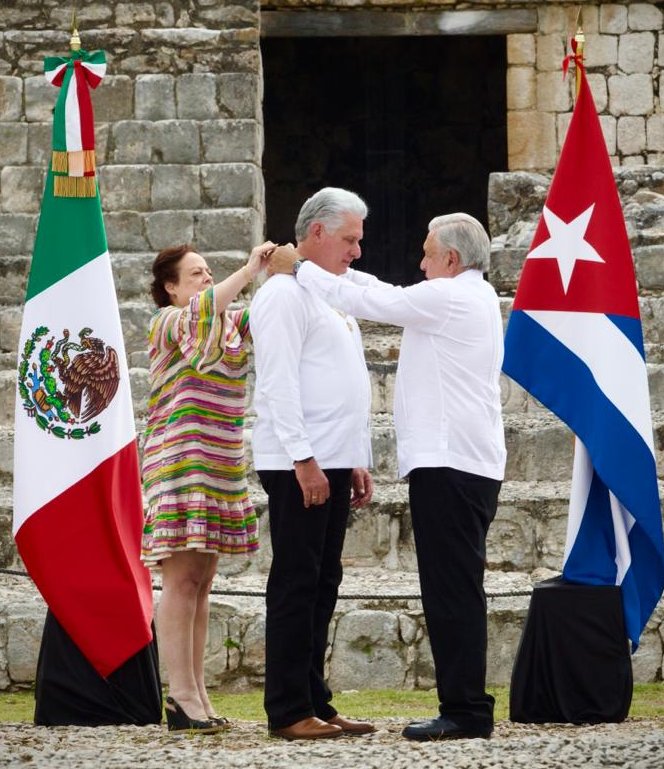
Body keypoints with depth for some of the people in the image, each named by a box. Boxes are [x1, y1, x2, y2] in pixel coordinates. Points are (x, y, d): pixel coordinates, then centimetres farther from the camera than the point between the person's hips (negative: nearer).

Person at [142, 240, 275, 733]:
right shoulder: (168, 321, -2)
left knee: (202, 581, 6)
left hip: (222, 466, 7)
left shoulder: (231, 323, 19)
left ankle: (197, 694, 7)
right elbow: (200, 311, -22)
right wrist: (249, 271, -24)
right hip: (179, 462, -7)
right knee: (182, 579, -9)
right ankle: (182, 697, -11)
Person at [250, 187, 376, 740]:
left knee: (322, 584, 10)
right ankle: (289, 711, -6)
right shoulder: (286, 294, -8)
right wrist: (303, 459, -20)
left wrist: (358, 462, 20)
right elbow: (279, 383, -16)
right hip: (299, 465, -9)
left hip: (333, 464, 9)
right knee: (296, 584, -7)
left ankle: (315, 703, 14)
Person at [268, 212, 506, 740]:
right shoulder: (476, 297, 20)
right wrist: (323, 268, 20)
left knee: (452, 589, -10)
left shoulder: (449, 296, -10)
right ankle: (465, 707, 12)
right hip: (475, 464, 10)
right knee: (458, 590, 11)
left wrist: (300, 269, 4)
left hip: (448, 465, -10)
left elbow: (368, 302, -7)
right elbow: (388, 296, 24)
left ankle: (465, 711, -11)